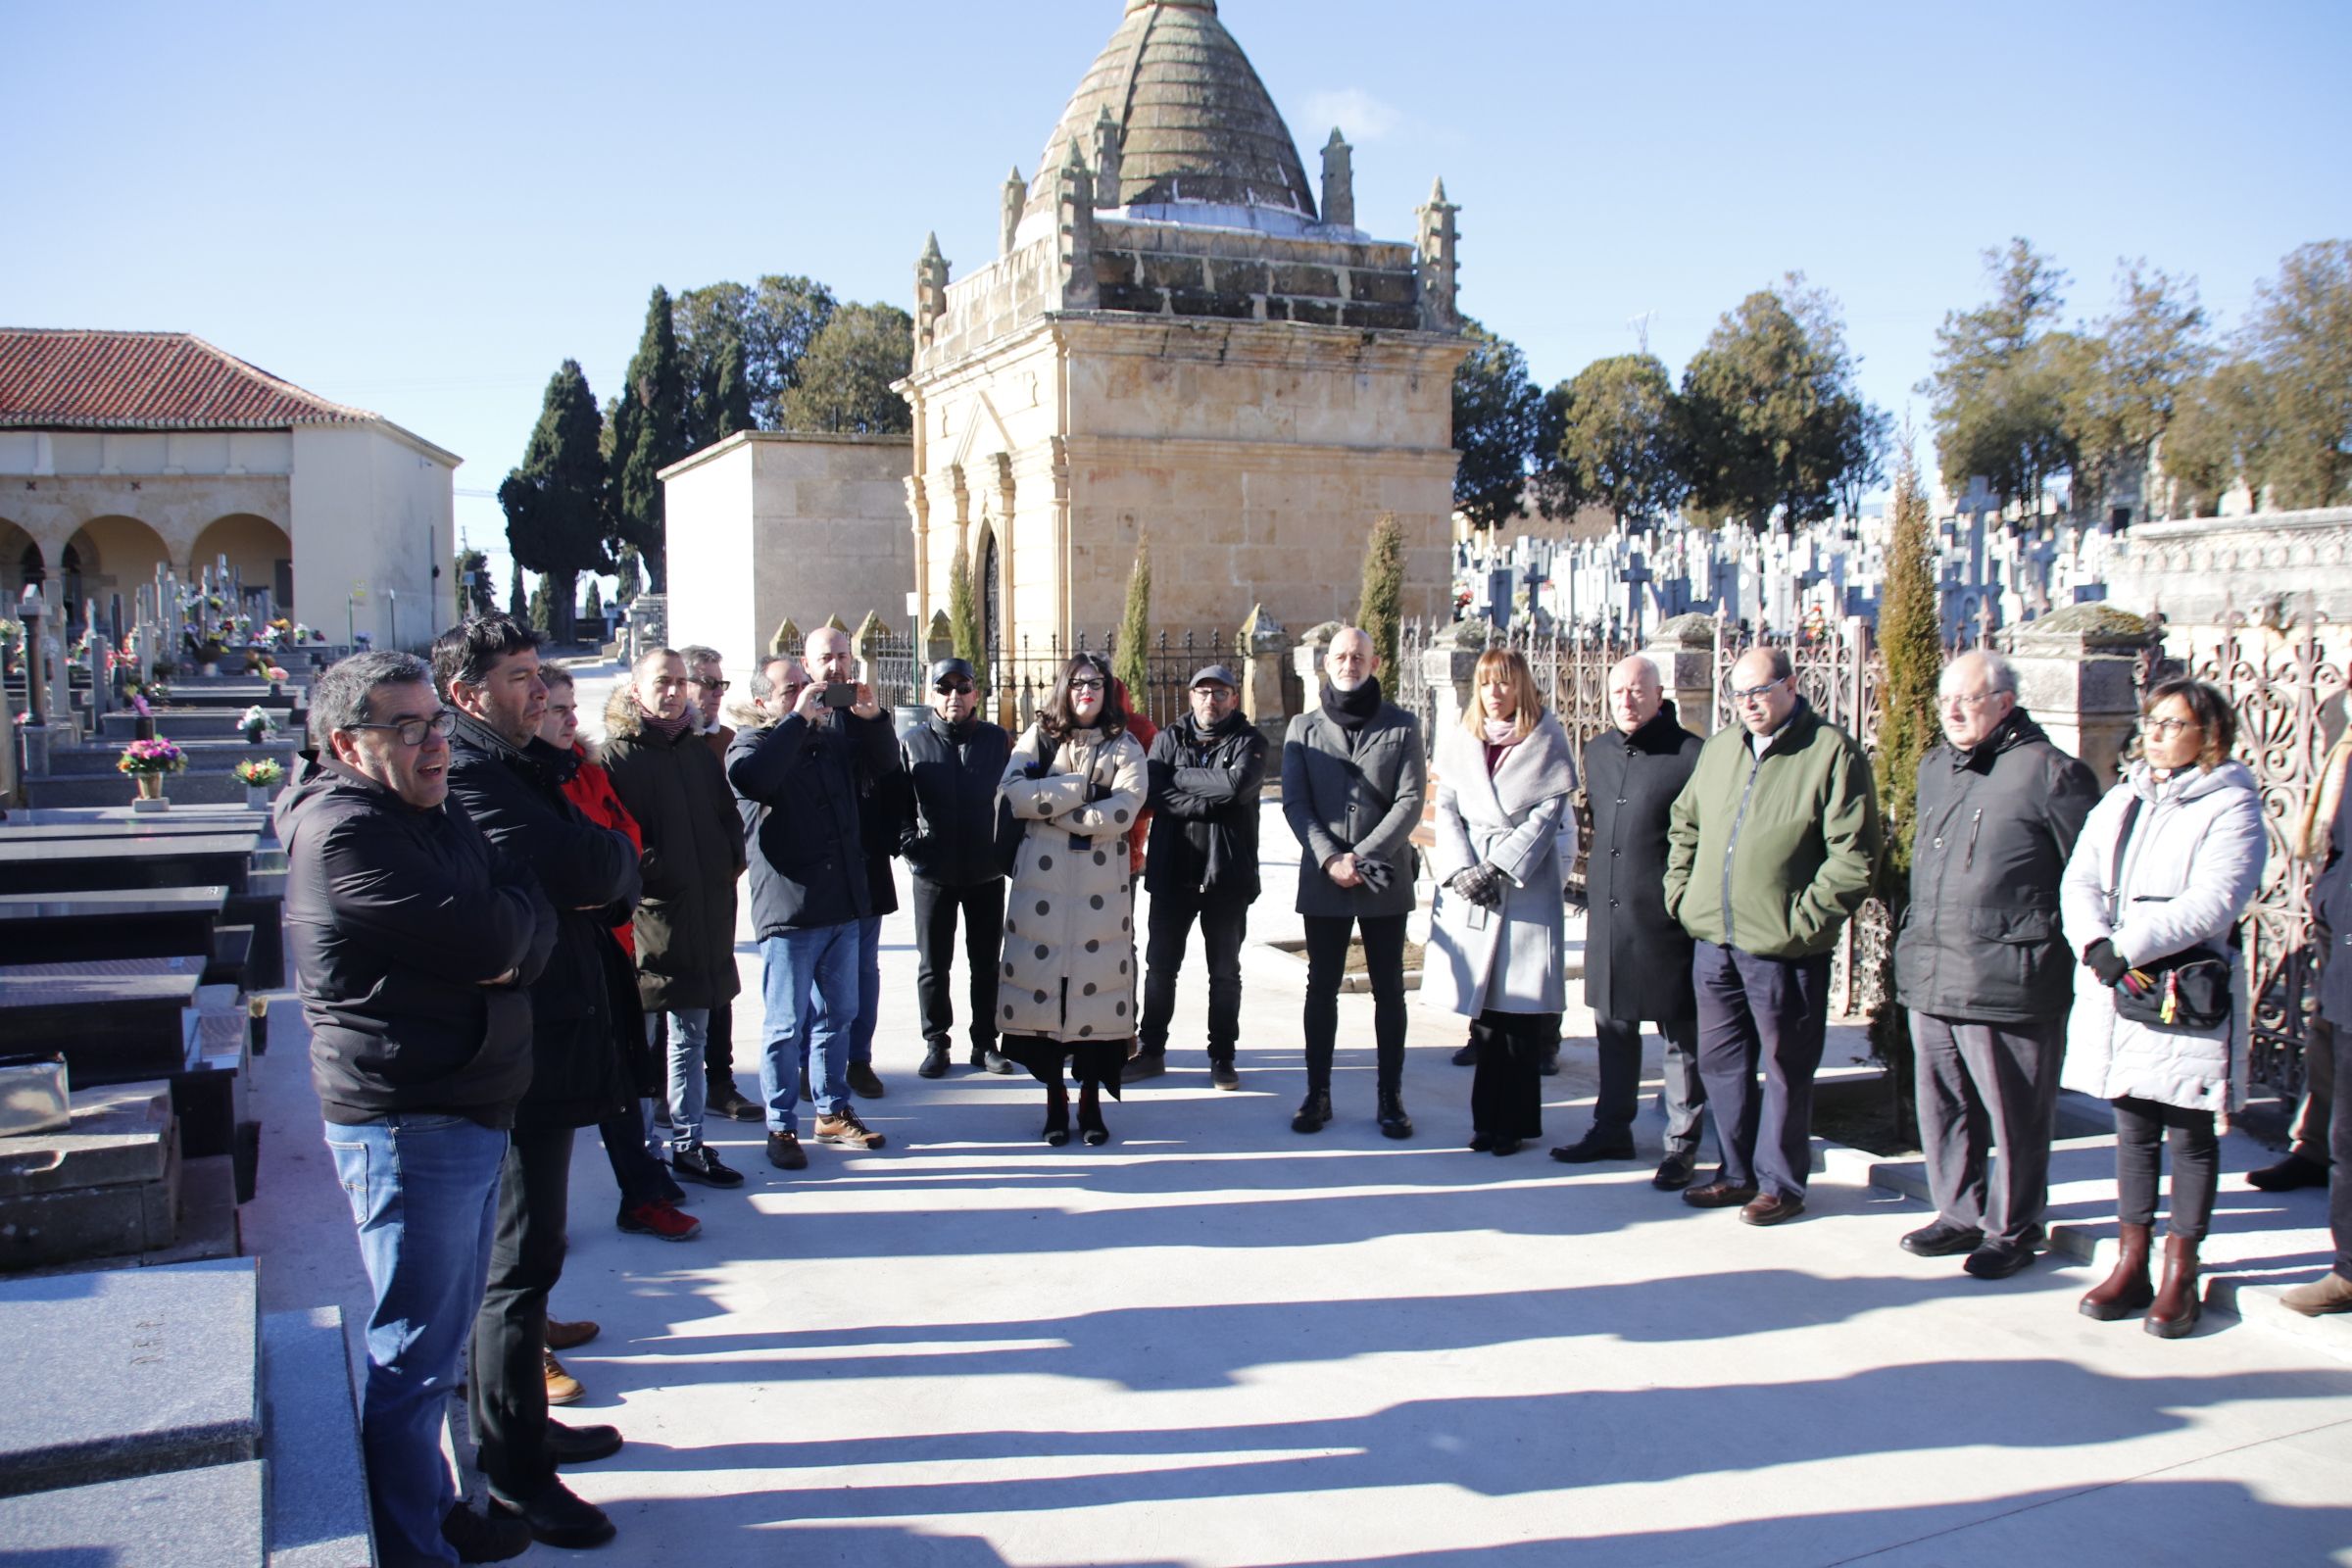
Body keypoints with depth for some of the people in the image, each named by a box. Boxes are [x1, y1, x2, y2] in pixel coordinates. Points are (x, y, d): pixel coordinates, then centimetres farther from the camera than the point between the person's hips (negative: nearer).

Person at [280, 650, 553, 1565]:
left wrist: (510, 951, -7)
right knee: (413, 1354, 0)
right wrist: (514, 903, -4)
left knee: (443, 1332, 20)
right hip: (409, 1126, -10)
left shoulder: (435, 813, 14)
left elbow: (532, 927, 13)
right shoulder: (348, 833, -18)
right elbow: (484, 940, -24)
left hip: (469, 1112, 10)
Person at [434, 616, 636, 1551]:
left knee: (527, 1246, 18)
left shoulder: (526, 767, 15)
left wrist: (602, 873, -7)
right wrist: (610, 858, -7)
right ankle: (513, 1468, 10)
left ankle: (520, 1426, 32)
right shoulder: (467, 775, -17)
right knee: (522, 1255, -1)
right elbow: (579, 871, -28)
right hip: (520, 1050, -10)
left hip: (549, 1041, 10)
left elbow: (610, 882, 14)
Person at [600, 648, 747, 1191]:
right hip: (646, 920, -6)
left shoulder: (698, 751, 14)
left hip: (703, 921, 6)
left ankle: (689, 1146, 23)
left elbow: (727, 817, 20)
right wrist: (647, 875, -17)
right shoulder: (617, 753, -6)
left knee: (691, 1041, 14)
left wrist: (730, 861, 5)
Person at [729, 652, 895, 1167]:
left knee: (838, 1016, 15)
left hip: (842, 905, 6)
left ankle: (833, 1112, 28)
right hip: (787, 910, -6)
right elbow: (752, 777, -28)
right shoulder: (751, 743, -6)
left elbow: (885, 763, 19)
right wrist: (798, 718, -24)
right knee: (787, 1026, 1)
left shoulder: (834, 736, 11)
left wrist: (872, 718, -1)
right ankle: (781, 1127, 12)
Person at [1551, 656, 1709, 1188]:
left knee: (1681, 1034, 4)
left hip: (1666, 919, -6)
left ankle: (1682, 1143, 14)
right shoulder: (1597, 752, 11)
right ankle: (1612, 1128, 29)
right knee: (1613, 1026, 16)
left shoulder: (1690, 755, -11)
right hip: (1608, 915, 6)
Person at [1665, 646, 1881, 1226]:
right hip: (1712, 939, 6)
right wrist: (1681, 891, 12)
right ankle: (1738, 1172, 28)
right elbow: (1684, 825, 23)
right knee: (1720, 1060, 14)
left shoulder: (1832, 753, -9)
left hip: (1782, 946, -6)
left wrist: (1805, 918, -16)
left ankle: (1780, 1183, 18)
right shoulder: (1719, 748, 12)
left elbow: (1855, 854, -13)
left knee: (1785, 1068, 5)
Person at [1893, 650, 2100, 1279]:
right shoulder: (1935, 766, 15)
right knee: (1942, 1107, 15)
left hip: (2006, 984, -7)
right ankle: (1960, 1215, 30)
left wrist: (2084, 956, -6)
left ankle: (2013, 1228, 19)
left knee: (2013, 1114, 4)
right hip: (1929, 978, 8)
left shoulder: (2048, 772, -9)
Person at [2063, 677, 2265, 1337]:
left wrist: (2126, 946, -20)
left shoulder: (2230, 806, -5)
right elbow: (2079, 882, 4)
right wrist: (2096, 946, -15)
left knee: (2190, 1135, 5)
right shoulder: (2120, 801, 13)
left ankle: (2180, 1274, 14)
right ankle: (2131, 1265, 20)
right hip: (2114, 991, 5)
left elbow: (2211, 905, -17)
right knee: (2133, 1129, 12)